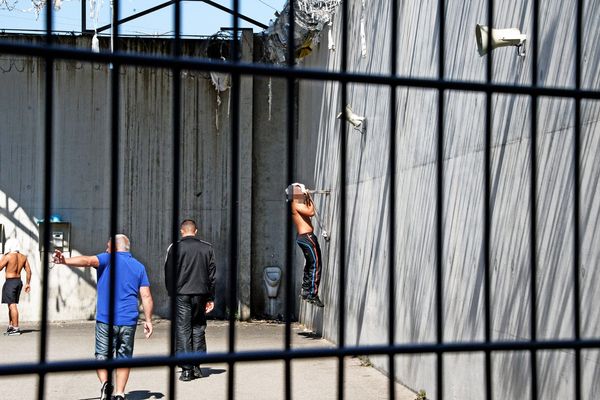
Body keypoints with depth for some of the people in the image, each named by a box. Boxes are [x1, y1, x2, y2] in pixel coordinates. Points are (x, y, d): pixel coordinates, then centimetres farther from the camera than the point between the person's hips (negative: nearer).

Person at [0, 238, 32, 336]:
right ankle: (10, 326, 22)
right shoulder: (23, 257, 7)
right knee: (12, 305, 17)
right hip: (19, 281, 7)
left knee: (12, 305, -7)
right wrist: (27, 283, 14)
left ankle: (16, 328, -9)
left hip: (10, 282, -7)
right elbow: (28, 271, 8)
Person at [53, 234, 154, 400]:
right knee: (124, 358, 13)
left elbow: (88, 260, -19)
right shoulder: (139, 267, 13)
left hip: (106, 320, -3)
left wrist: (65, 261, -31)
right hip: (129, 321, 3)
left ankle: (105, 383, -15)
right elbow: (146, 296, 7)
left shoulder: (109, 259, 1)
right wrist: (148, 320, 10)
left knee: (102, 356, 8)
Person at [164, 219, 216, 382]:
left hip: (181, 295, -3)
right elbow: (212, 274, 7)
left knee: (183, 331, 1)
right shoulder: (207, 248, 5)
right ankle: (197, 366, 13)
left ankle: (187, 369, -2)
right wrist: (210, 298, 11)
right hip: (201, 294, 3)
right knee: (198, 329, 14)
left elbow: (169, 274, -1)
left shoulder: (175, 248, -3)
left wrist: (171, 294, 9)